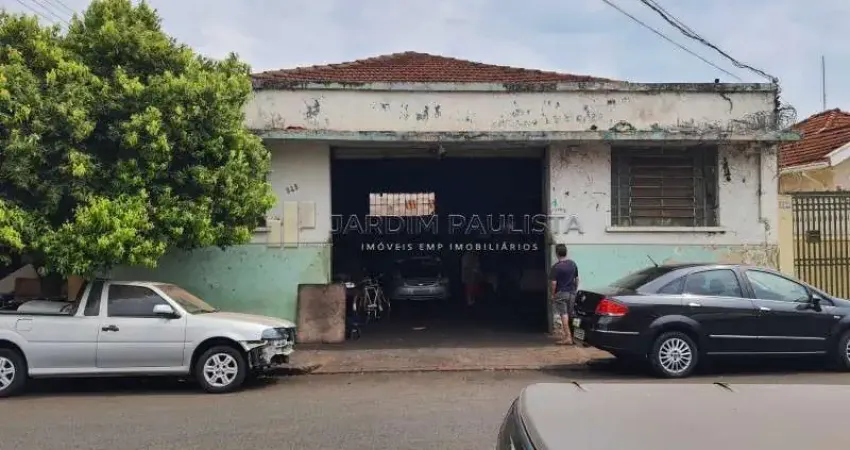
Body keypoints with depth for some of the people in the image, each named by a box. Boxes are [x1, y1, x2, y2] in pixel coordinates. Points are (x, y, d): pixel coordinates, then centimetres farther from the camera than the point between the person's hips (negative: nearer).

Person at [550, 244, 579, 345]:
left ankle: (568, 337, -10)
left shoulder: (556, 267, -15)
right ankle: (567, 332, 24)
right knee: (569, 314, 14)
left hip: (561, 293, -6)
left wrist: (553, 294, -4)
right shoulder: (573, 264, 4)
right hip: (571, 293, 6)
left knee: (564, 314, -6)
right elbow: (576, 279, 12)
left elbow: (553, 282, -15)